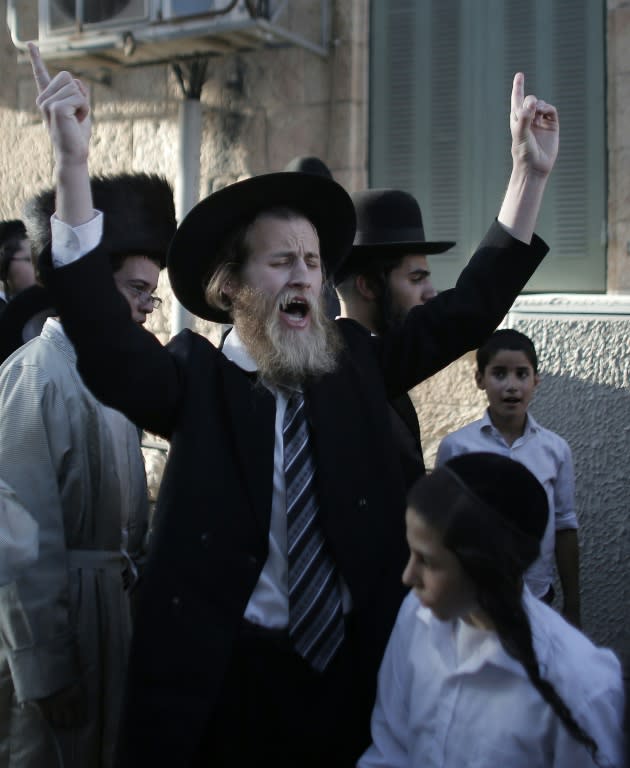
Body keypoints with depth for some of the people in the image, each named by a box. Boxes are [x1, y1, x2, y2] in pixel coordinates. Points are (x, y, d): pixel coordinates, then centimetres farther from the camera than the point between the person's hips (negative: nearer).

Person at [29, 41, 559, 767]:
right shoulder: (194, 378, -9)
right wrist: (72, 168, -38)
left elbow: (470, 306, 0)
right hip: (223, 675, -3)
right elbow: (105, 343, -27)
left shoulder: (354, 363, 2)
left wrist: (531, 172, -8)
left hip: (351, 665, 4)